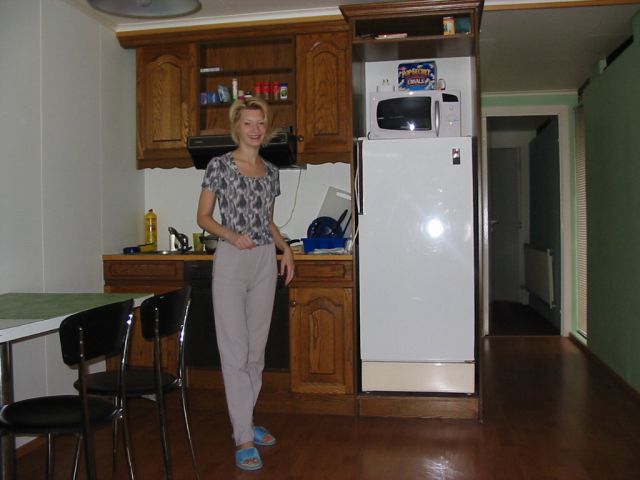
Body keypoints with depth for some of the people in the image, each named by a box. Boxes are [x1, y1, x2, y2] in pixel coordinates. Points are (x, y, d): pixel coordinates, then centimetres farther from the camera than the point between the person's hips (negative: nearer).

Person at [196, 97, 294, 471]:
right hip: (232, 260, -5)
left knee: (257, 349, 11)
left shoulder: (271, 171, 11)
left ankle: (245, 421, 26)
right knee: (235, 351, -4)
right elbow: (204, 217, -1)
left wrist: (286, 249, 5)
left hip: (266, 262, 5)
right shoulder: (220, 165, -3)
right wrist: (232, 236, -17)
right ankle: (244, 439, 3)